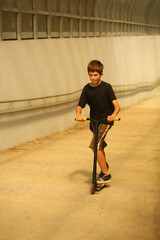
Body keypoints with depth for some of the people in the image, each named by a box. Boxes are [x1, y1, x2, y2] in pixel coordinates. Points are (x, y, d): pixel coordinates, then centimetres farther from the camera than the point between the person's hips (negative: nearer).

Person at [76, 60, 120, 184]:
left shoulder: (106, 87, -13)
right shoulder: (87, 88, -1)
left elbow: (116, 105, -20)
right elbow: (80, 105, -7)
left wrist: (113, 115, -41)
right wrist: (78, 115, -29)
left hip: (105, 120, -6)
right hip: (94, 120, 6)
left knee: (95, 146, -20)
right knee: (99, 146, 23)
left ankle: (106, 175, -11)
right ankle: (104, 165, 52)